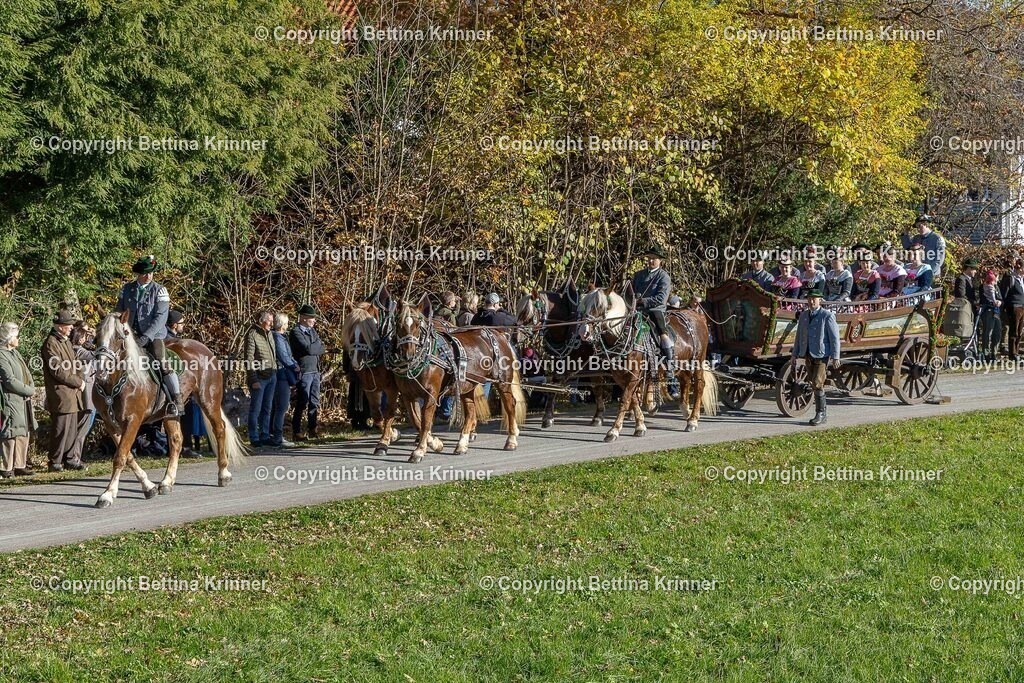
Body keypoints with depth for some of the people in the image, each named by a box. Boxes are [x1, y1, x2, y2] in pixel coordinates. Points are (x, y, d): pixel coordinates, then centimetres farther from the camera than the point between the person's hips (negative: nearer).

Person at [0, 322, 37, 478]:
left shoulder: (14, 353, 16)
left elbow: (26, 375, 19)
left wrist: (31, 388, 0)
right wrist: (30, 391, -11)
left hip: (24, 400, 9)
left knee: (24, 434, 12)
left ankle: (19, 465, 19)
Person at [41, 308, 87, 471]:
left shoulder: (66, 341, 17)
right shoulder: (51, 343, -13)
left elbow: (75, 363, 21)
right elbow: (58, 370, -18)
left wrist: (81, 379, 2)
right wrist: (78, 383, -12)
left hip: (73, 393, 9)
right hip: (61, 395, -9)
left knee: (73, 429, 12)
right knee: (62, 430, -6)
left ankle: (72, 459, 19)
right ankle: (55, 463, 1)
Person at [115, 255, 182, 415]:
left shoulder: (159, 290, -4)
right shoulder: (127, 289, 7)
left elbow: (160, 317, -12)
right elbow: (119, 313, 15)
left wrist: (145, 337, -21)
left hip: (154, 336, -5)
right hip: (131, 336, 5)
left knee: (163, 364, -22)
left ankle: (177, 402, -19)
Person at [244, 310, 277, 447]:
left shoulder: (269, 334, 13)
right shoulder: (252, 334, -10)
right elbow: (249, 359, -14)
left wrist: (275, 371, 11)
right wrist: (253, 379, -17)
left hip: (271, 377, 7)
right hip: (259, 378, -7)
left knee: (267, 408, 12)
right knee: (256, 409, -1)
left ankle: (265, 436, 19)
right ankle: (254, 439, 4)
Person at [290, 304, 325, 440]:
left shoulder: (312, 330, 16)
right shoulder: (296, 332, -10)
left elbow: (321, 348, 10)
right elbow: (308, 349, -20)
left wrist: (314, 348, -9)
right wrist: (318, 347, -2)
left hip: (315, 371, 8)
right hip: (304, 372, -8)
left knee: (314, 403, 10)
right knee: (302, 403, -5)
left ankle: (312, 430, 17)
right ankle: (296, 432, -1)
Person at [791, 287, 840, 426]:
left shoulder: (827, 316, -7)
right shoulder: (804, 315, 10)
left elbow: (834, 337, -9)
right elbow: (799, 336, 15)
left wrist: (835, 357, -13)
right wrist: (795, 354, 14)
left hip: (821, 355, -6)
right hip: (808, 355, 6)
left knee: (817, 384, -11)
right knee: (813, 384, 12)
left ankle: (820, 414, -3)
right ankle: (823, 409, 26)